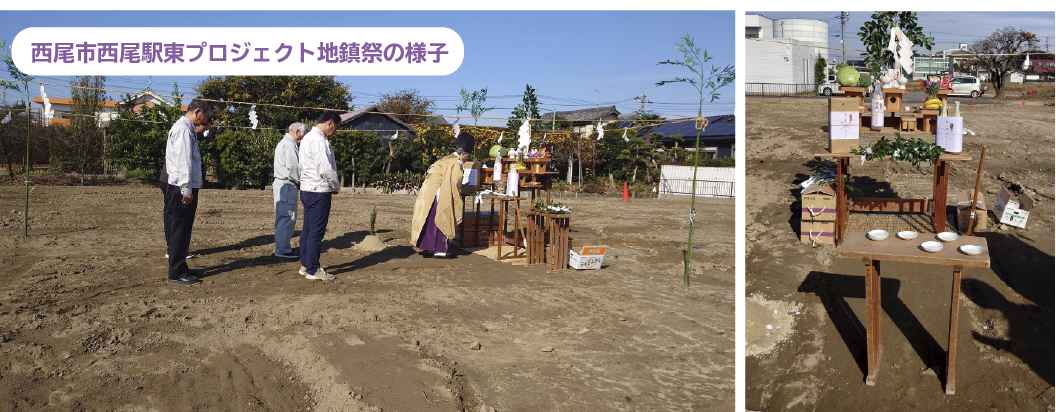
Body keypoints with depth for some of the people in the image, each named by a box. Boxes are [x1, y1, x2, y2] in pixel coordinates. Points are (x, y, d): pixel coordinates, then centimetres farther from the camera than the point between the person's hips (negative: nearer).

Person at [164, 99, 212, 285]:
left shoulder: (188, 129, 18)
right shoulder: (183, 130, -14)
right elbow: (183, 162, -20)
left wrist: (189, 189, 16)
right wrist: (186, 190, -22)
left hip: (187, 188, 10)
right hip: (182, 189, -10)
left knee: (183, 230, 16)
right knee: (179, 230, -5)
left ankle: (180, 268, 26)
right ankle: (176, 273, -1)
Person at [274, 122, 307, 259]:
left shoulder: (283, 143, 21)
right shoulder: (289, 145, -13)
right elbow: (292, 167, -20)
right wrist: (300, 181, -8)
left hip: (281, 184, 11)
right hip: (287, 186, -11)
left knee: (284, 217, 14)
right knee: (286, 218, -8)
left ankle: (282, 247, 20)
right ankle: (283, 249, -6)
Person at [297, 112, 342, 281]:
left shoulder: (308, 137, 16)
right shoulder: (319, 140, -16)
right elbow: (324, 169, -22)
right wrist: (336, 186, -5)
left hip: (307, 189, 11)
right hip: (319, 191, -10)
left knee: (308, 229, 15)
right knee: (317, 231, -5)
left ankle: (305, 265, 23)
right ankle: (313, 270, 0)